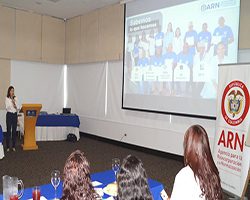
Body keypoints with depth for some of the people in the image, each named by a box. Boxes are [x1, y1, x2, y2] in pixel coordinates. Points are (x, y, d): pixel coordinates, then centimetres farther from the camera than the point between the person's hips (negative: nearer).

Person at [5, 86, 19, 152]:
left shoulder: (15, 98, 6)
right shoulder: (7, 99, -3)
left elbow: (17, 108, 2)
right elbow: (7, 108, -10)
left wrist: (15, 103, -15)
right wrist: (12, 103, -20)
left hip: (15, 115, 3)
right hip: (9, 115, -3)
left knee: (14, 130, 6)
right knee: (9, 130, 0)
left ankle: (13, 146, 14)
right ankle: (7, 146, 10)